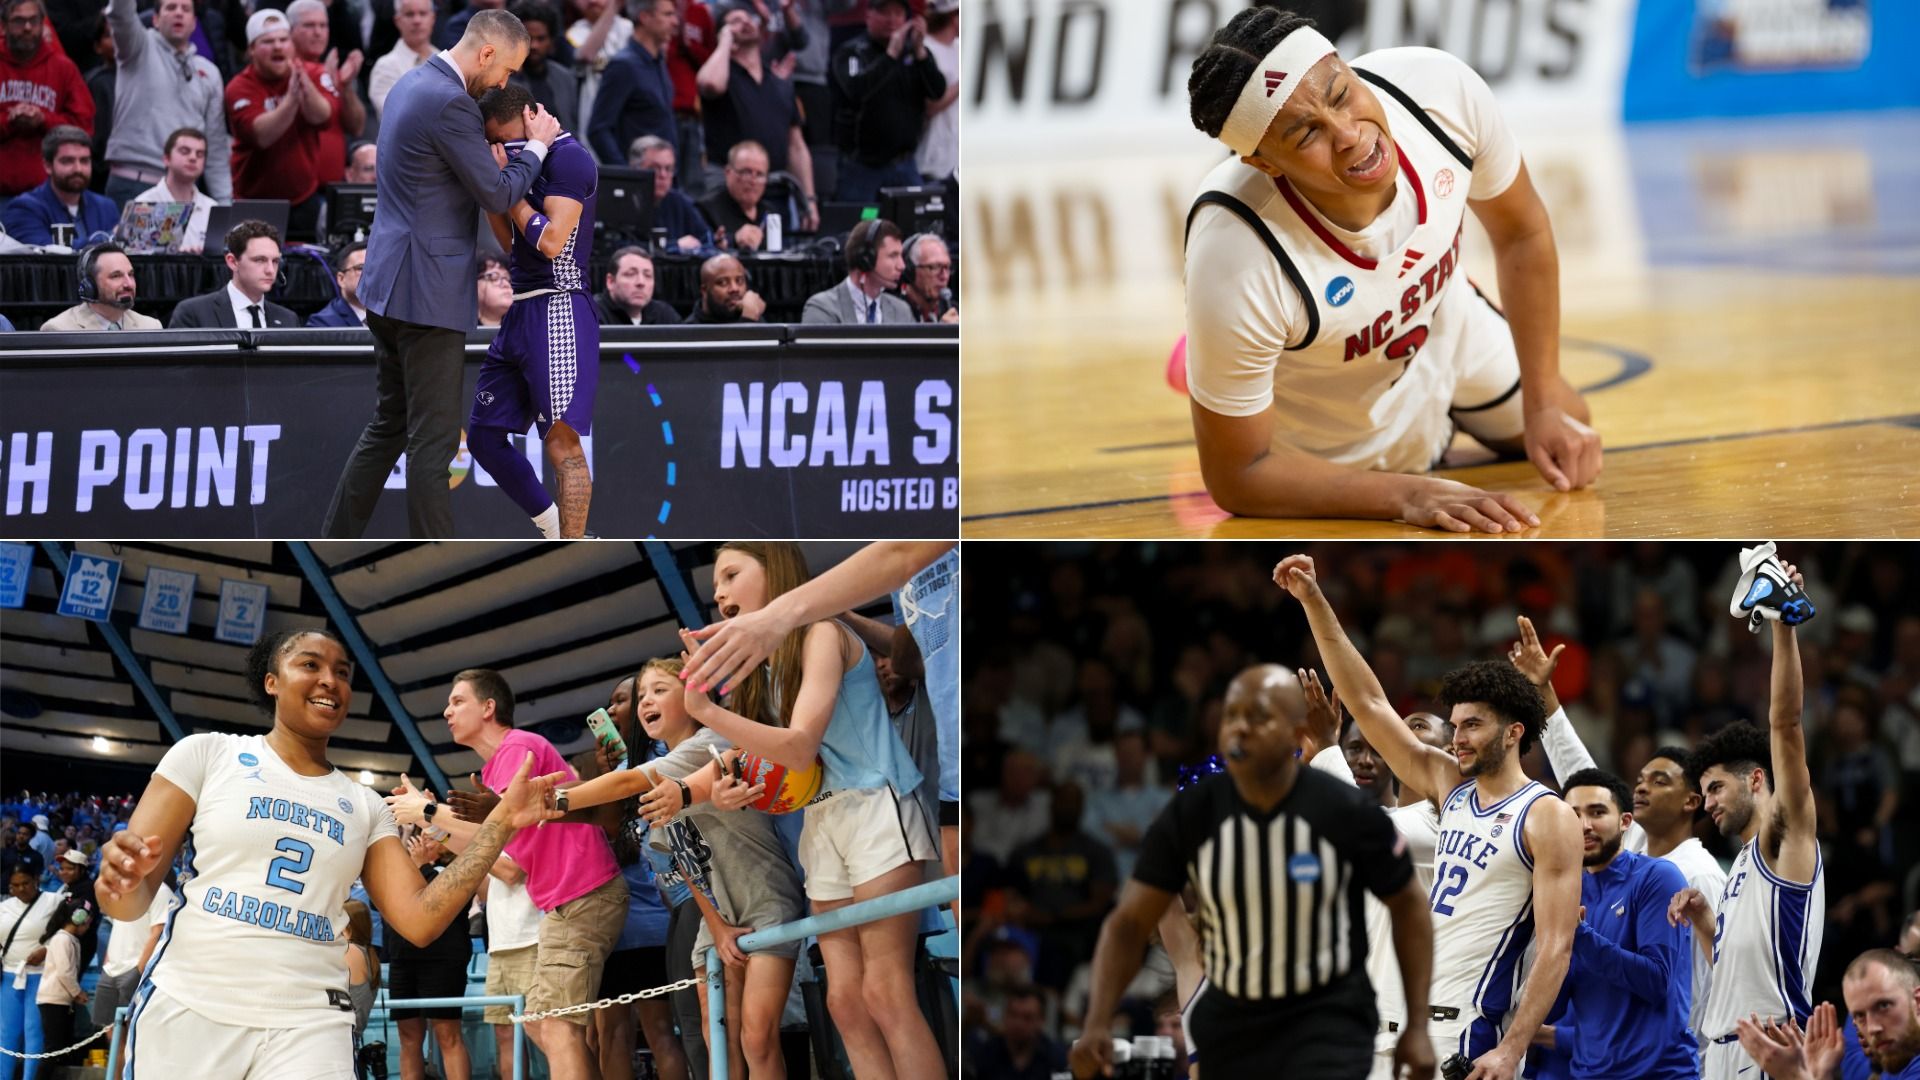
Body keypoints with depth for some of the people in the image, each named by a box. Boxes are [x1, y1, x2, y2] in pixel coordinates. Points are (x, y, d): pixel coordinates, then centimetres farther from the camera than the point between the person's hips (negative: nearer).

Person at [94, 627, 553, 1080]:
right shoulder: (206, 754, 5)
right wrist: (121, 880, -23)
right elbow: (131, 899, 2)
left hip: (308, 1026, 2)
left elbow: (418, 920, 4)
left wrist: (501, 822, -2)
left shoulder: (364, 808, 14)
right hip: (188, 1010, -2)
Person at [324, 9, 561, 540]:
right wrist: (537, 145, 2)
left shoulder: (413, 84, 13)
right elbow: (498, 195, -13)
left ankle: (334, 543, 18)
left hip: (390, 283, 10)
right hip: (428, 291, -10)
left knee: (391, 424, 16)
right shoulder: (450, 104, -18)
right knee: (433, 438, -5)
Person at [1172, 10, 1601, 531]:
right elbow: (1236, 477, -31)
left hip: (1445, 333, 5)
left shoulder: (1441, 89, -34)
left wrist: (1546, 408, -12)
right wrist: (1407, 496, -37)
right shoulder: (1238, 267, -46)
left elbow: (1521, 233, -11)